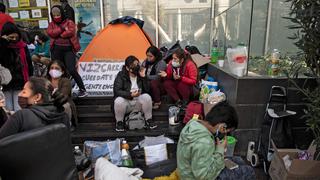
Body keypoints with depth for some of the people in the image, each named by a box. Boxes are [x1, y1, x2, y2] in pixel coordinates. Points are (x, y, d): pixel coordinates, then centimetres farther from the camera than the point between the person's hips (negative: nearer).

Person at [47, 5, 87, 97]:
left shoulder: (69, 22, 2)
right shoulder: (51, 24, 12)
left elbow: (71, 32, -18)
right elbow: (50, 33, -9)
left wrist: (58, 35, -7)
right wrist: (62, 28, -12)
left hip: (68, 49, -4)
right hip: (56, 50, 4)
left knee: (72, 70, -15)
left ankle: (83, 90, -5)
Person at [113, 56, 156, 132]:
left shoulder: (140, 74, 2)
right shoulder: (121, 75, -6)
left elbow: (148, 90, -6)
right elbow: (117, 91, -18)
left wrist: (144, 77, -17)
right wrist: (130, 95, -31)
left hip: (138, 102, 2)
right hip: (126, 101, -2)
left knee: (146, 97, -26)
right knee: (119, 101, -34)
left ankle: (148, 120, -8)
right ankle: (119, 122, -7)